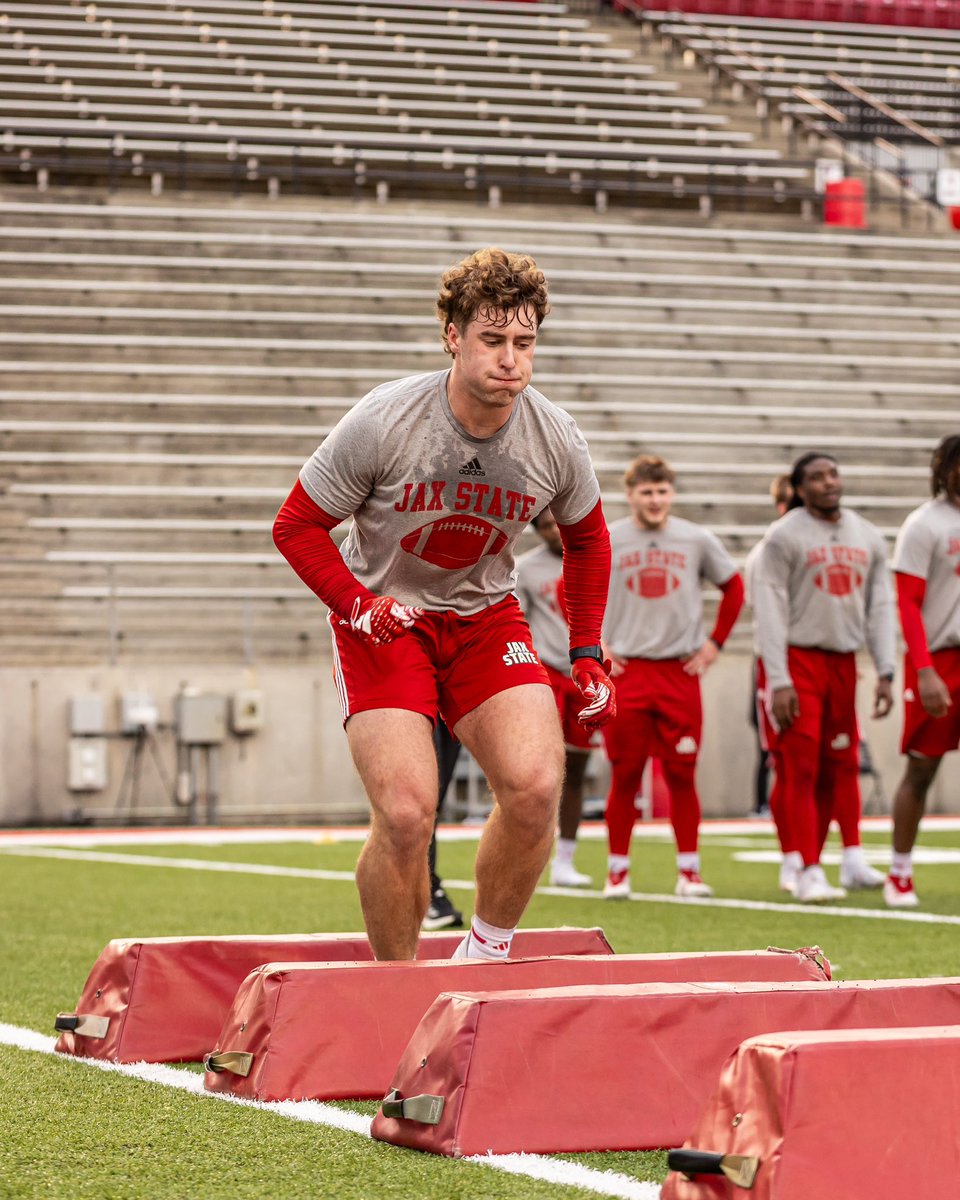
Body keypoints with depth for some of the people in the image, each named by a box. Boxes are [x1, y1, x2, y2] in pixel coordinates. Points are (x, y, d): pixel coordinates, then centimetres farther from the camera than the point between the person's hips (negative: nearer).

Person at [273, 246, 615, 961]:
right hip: (384, 620, -3)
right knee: (405, 813, -20)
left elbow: (587, 539, 13)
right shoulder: (384, 421, -19)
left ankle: (488, 951, 3)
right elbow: (297, 526, -7)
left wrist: (588, 654, 7)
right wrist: (359, 608, -20)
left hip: (487, 617, 3)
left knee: (535, 787, -20)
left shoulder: (556, 440, -9)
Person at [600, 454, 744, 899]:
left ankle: (689, 871, 7)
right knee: (624, 777, 0)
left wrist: (715, 643, 9)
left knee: (682, 775, 0)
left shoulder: (697, 540, 5)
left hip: (681, 672, 1)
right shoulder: (606, 541, 2)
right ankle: (617, 871, 8)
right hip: (625, 673, -1)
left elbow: (733, 588, 17)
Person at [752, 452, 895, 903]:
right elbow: (770, 610, -9)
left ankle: (852, 861, 12)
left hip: (842, 662, 5)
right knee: (801, 768, -6)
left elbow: (880, 607, 12)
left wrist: (885, 674, 4)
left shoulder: (867, 537, 11)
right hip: (796, 659, -5)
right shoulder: (784, 537, -6)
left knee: (838, 766, 6)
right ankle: (810, 875, -5)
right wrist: (778, 681, -15)